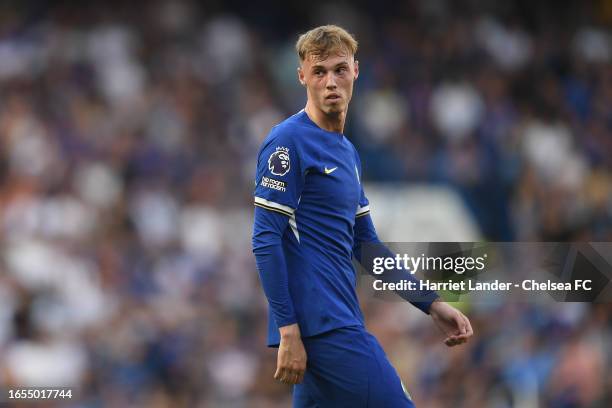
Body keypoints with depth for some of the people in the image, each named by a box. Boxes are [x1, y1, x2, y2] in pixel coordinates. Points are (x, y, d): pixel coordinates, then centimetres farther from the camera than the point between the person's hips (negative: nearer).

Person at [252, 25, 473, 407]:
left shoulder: (348, 152, 18)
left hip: (342, 319, 8)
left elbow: (367, 246, 23)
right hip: (320, 324, -8)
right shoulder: (288, 142, -8)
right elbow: (266, 241, -13)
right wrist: (288, 331, -18)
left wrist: (432, 304, 16)